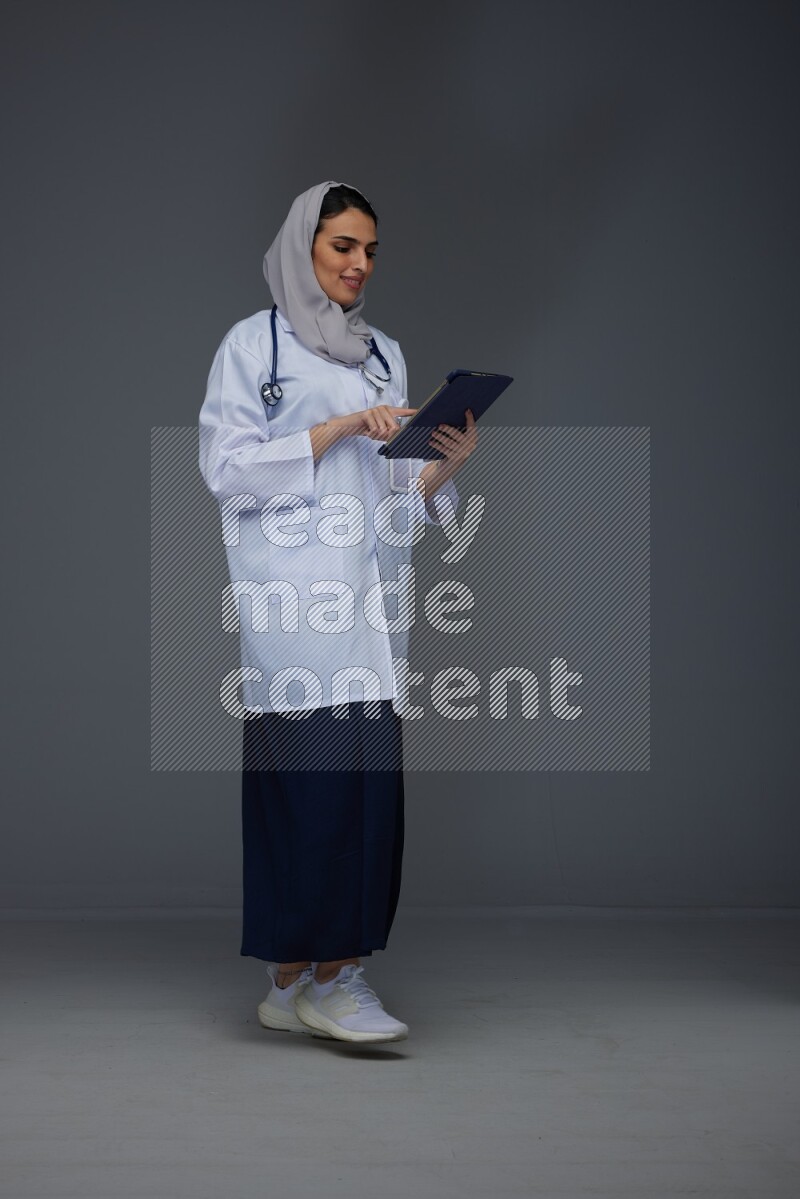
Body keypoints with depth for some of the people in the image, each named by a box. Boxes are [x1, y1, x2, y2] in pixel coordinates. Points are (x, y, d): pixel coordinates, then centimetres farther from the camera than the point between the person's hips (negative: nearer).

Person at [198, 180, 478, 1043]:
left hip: (368, 595, 5)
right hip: (291, 596, -5)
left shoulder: (384, 356, 20)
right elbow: (228, 468, -5)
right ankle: (293, 980, -7)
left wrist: (449, 463, -2)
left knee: (369, 776, -1)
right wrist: (337, 428, -11)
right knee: (302, 774, -11)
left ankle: (340, 970, 3)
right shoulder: (253, 342, 5)